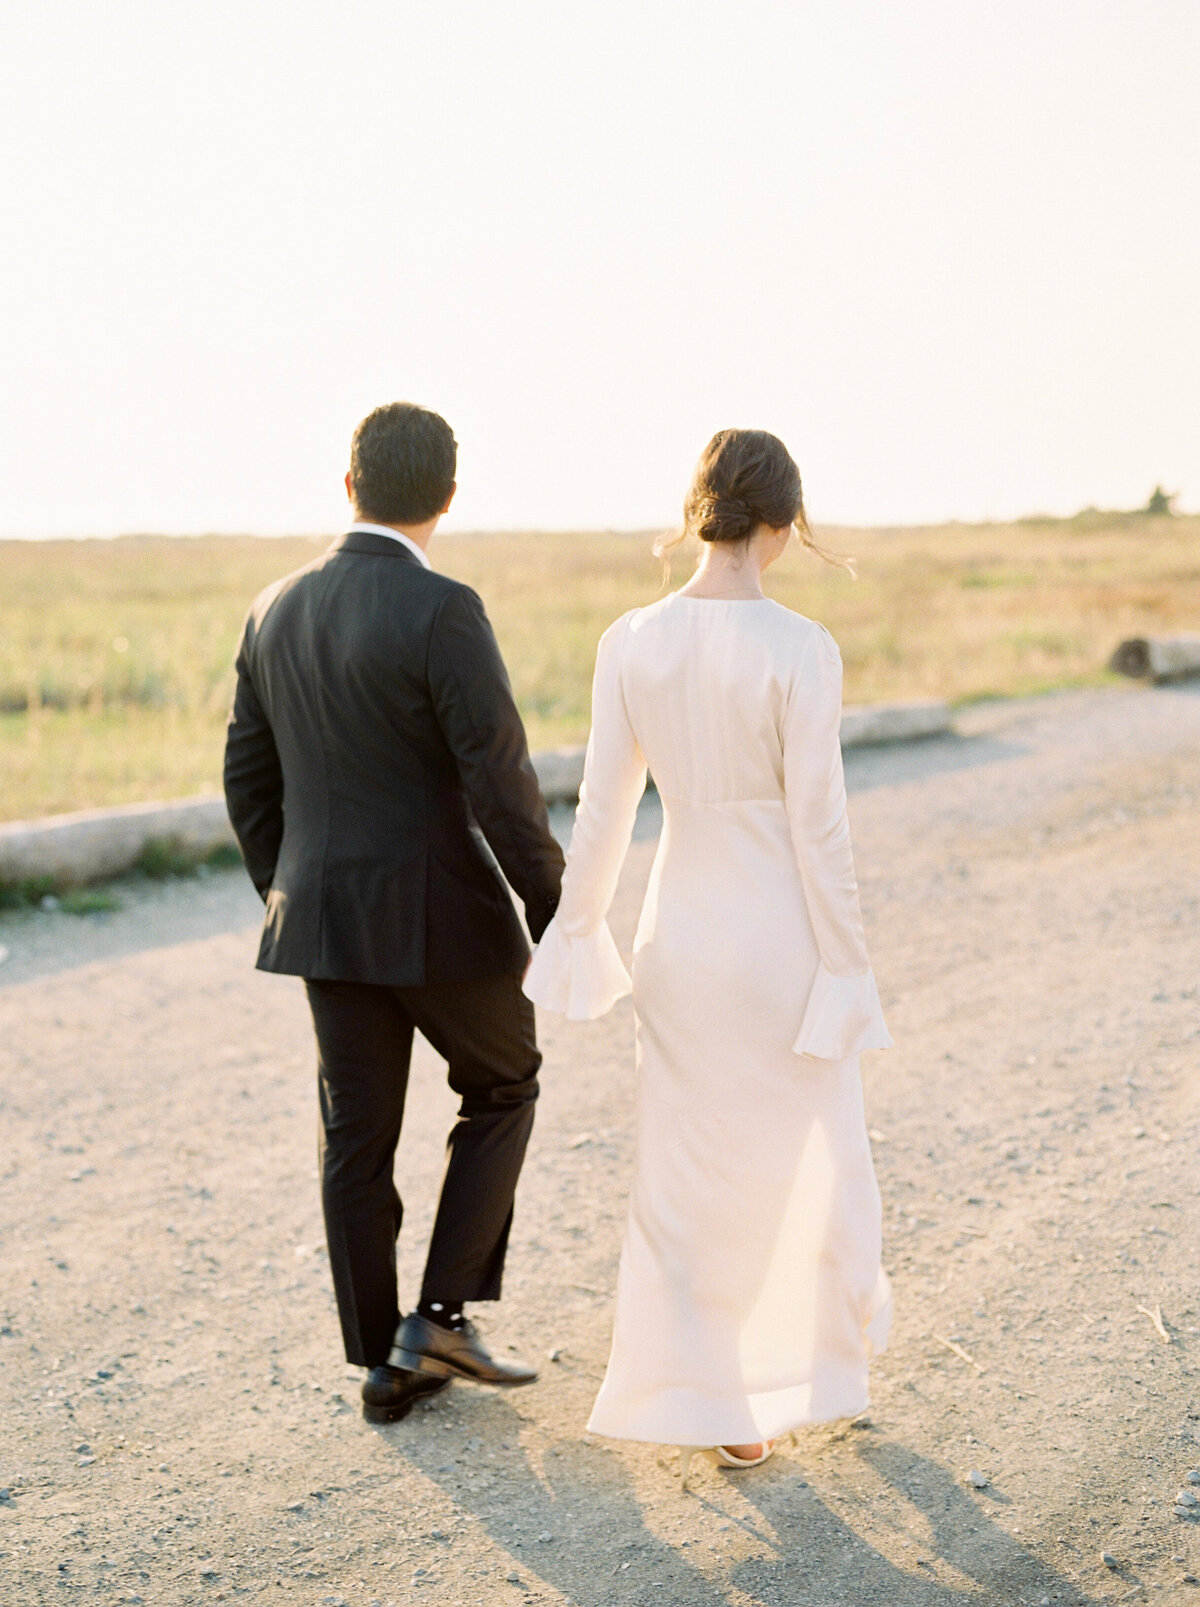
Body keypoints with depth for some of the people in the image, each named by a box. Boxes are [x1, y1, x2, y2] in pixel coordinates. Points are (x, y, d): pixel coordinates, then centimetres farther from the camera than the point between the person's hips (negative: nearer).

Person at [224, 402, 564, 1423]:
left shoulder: (277, 611, 4)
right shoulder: (442, 612, -17)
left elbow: (250, 782, 11)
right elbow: (501, 782, -20)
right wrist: (556, 916, -10)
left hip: (325, 915, 6)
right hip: (441, 915, -5)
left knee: (358, 1138, 12)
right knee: (503, 1086, 17)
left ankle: (385, 1362, 21)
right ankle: (442, 1318, 13)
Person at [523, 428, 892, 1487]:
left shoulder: (631, 642, -6)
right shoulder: (800, 651, -18)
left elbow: (603, 811, -1)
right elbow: (817, 827, -16)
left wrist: (577, 927, 12)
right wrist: (846, 969, -7)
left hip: (681, 934, 4)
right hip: (782, 934, -3)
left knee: (688, 1174, 15)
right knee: (811, 1158, 19)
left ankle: (713, 1409, 20)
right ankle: (825, 1367, 38)